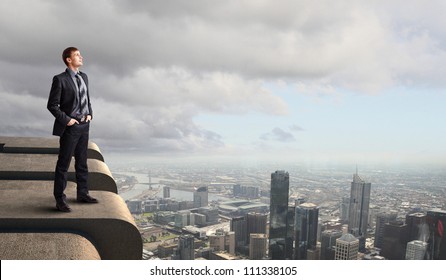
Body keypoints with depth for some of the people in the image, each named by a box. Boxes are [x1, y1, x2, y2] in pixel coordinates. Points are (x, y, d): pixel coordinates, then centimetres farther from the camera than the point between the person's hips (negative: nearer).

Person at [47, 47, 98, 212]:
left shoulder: (84, 77, 10)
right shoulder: (60, 79, -11)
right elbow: (52, 105, -10)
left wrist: (90, 114, 6)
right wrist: (67, 119, -15)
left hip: (84, 125, 7)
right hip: (69, 127, -7)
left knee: (82, 162, 16)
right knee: (63, 164, 1)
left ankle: (82, 194, 28)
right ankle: (60, 200, 10)